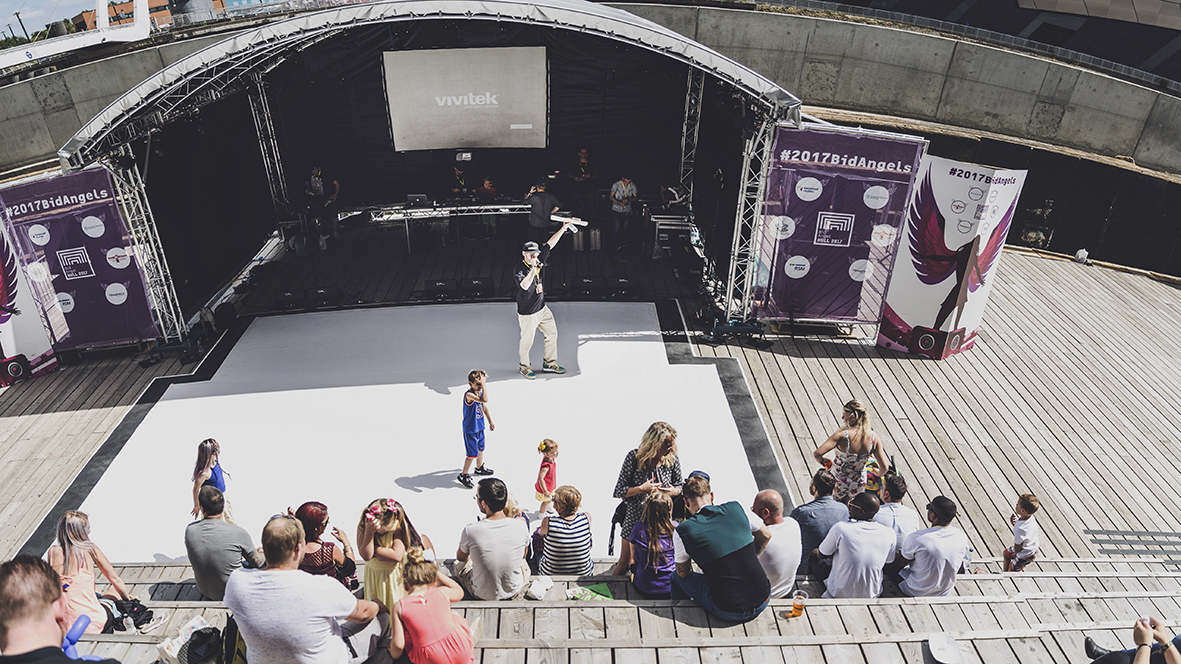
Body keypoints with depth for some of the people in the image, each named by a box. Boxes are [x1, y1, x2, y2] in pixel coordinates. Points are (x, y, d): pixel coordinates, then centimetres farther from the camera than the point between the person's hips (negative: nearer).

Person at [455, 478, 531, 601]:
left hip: (482, 595, -1)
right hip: (514, 592, 2)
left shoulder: (470, 531, -27)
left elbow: (461, 557, -3)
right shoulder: (521, 526, -21)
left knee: (458, 564, 30)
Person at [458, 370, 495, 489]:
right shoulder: (469, 395, -28)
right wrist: (483, 384, -40)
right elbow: (485, 400, -43)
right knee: (472, 454, -1)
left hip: (480, 428, 8)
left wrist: (490, 422, 23)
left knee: (480, 449, 24)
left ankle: (480, 468, 46)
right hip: (470, 430, -8)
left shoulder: (479, 393, 0)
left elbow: (484, 407, 16)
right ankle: (463, 475, 14)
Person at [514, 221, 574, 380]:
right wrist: (534, 269, -46)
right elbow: (524, 285, -40)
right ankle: (525, 366, 28)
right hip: (527, 313, -8)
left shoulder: (538, 261, -2)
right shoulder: (519, 270, -21)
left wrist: (563, 228, 1)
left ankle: (550, 363, 32)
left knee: (552, 333, 16)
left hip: (542, 308, 8)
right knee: (527, 341, 6)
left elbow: (549, 244, 3)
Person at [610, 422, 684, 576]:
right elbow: (618, 491, -11)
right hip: (635, 517, -2)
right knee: (625, 563, 10)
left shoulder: (672, 460, -9)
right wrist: (641, 489, -25)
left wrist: (673, 491, -16)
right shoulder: (634, 457, -17)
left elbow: (679, 485, 7)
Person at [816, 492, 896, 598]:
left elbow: (821, 554, -4)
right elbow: (885, 566, 4)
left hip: (840, 594, -3)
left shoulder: (840, 528, -22)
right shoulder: (889, 534, -12)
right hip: (871, 595, 4)